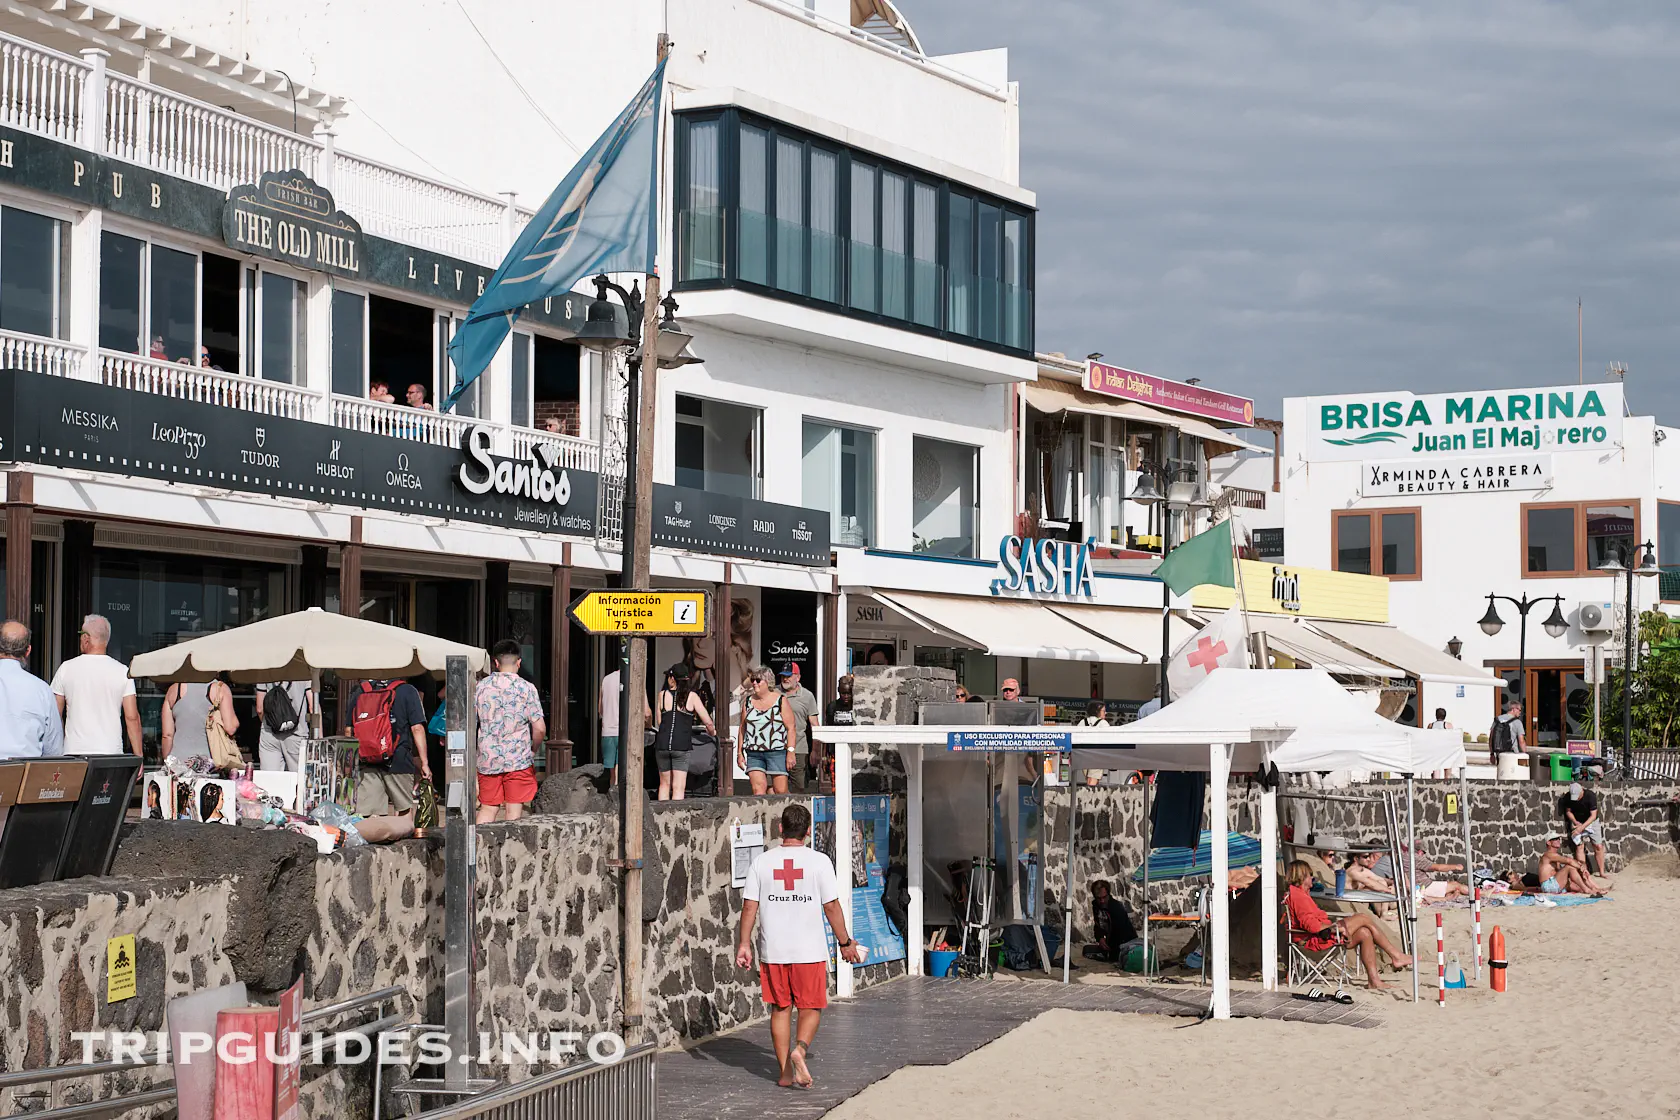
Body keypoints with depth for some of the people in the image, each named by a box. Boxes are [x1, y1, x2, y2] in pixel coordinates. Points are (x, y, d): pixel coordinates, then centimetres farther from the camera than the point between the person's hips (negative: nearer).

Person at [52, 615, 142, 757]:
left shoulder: (66, 669, 4)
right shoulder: (122, 671, 2)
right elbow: (132, 717, -1)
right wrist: (138, 756, 5)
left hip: (74, 752, 0)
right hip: (111, 753, 0)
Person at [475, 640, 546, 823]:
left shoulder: (480, 687, 4)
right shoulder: (526, 688, -6)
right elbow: (539, 728, -10)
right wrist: (533, 749, 8)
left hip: (487, 759, 3)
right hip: (518, 759, -3)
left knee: (487, 808, 11)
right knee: (513, 811, 2)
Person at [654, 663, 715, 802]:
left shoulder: (663, 695, 6)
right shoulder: (691, 696, 2)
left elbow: (660, 721, 12)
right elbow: (708, 722, 0)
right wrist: (713, 731, 22)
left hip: (662, 744, 2)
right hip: (682, 745, -2)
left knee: (664, 784, 17)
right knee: (678, 787, -1)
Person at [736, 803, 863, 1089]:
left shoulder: (762, 861, 1)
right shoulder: (819, 861, -5)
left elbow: (749, 905, -1)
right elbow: (831, 906, -4)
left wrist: (744, 944, 6)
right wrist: (845, 943, 5)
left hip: (772, 950, 2)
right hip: (809, 949, -2)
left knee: (780, 1008, 11)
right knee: (811, 1007, 9)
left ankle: (785, 1073, 12)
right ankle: (800, 1048, -18)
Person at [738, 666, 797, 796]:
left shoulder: (780, 700, 1)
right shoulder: (748, 701, 12)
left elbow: (790, 728, -2)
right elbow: (742, 728, 17)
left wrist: (790, 752, -10)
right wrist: (739, 753, 13)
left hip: (777, 753, -3)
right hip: (754, 754, 3)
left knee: (781, 791, -5)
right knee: (758, 790, -10)